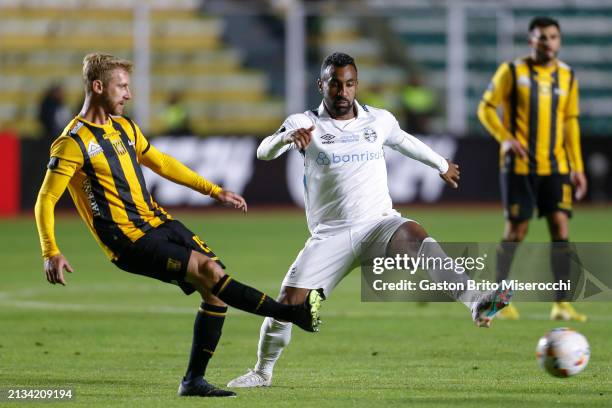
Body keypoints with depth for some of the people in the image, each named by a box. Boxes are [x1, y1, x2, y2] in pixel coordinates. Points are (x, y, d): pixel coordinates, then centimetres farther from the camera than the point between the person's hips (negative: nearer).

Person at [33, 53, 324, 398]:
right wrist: (51, 253, -23)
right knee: (210, 270, -21)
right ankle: (293, 313, -17)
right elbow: (46, 201, -11)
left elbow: (162, 163, 27)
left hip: (158, 223, 8)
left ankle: (194, 380, 4)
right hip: (129, 241, -8)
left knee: (215, 288, -3)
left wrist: (215, 191, 25)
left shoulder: (124, 128, 14)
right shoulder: (73, 143, -11)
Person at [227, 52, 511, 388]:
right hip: (330, 235, 0)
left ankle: (476, 304, -52)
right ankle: (262, 372, 19)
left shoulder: (380, 120, 11)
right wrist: (287, 137, -38)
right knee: (288, 303, -9)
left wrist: (442, 165, 48)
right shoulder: (304, 123, 2)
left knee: (414, 235, -34)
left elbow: (405, 141, 33)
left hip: (379, 223, 0)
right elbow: (264, 152, -15)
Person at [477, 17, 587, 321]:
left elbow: (570, 122, 14)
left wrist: (577, 168, 9)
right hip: (519, 165, -3)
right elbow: (486, 108, -1)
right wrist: (506, 139, -15)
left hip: (555, 167, 4)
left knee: (560, 228, -5)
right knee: (515, 231, -1)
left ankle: (561, 304, -1)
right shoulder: (512, 71, -3)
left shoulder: (567, 77, 9)